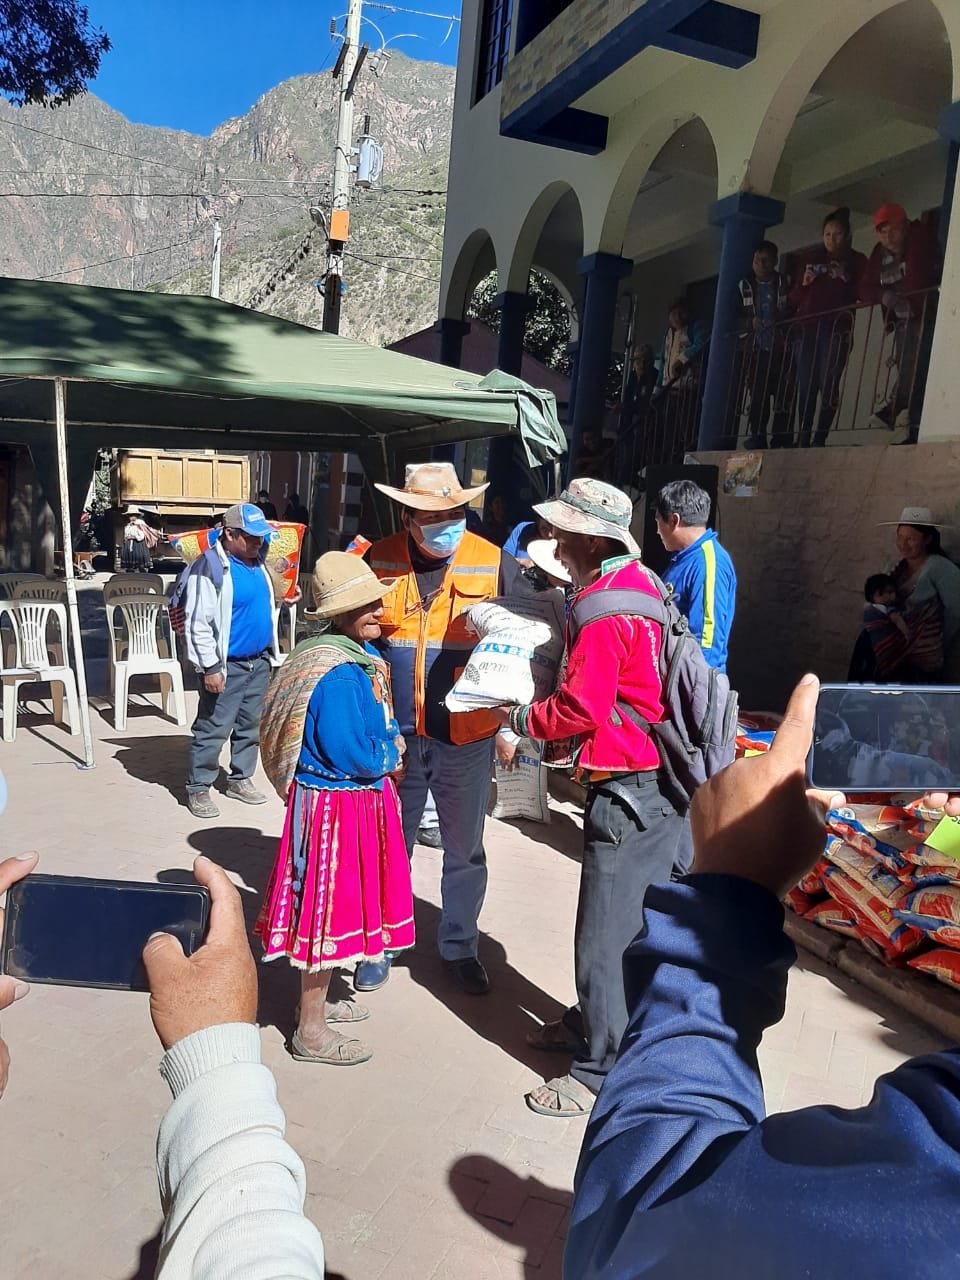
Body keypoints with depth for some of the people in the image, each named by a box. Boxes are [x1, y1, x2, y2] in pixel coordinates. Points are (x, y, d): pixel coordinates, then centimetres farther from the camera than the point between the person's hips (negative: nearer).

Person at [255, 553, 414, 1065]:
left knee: (340, 903, 22)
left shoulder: (364, 655, 4)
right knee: (329, 908, 4)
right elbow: (354, 758, -26)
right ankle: (312, 1032, 22)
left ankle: (317, 999, 42)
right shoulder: (337, 675, -27)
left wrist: (389, 747, -3)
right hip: (336, 805, -10)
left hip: (361, 798, 10)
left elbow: (384, 720, 16)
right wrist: (390, 757, -8)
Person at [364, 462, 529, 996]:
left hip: (467, 736, -1)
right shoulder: (379, 562, -4)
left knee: (465, 850, 14)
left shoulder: (495, 564, -8)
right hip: (395, 733, 1)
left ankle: (460, 948, 34)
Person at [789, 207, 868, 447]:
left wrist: (847, 279, -11)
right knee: (806, 385, -4)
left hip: (836, 329, -3)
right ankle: (803, 440, -4)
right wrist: (804, 284, -3)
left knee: (828, 384, -13)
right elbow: (793, 299, 16)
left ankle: (820, 439, -17)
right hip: (807, 329, 3)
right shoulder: (810, 259, 20)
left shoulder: (857, 261, 13)